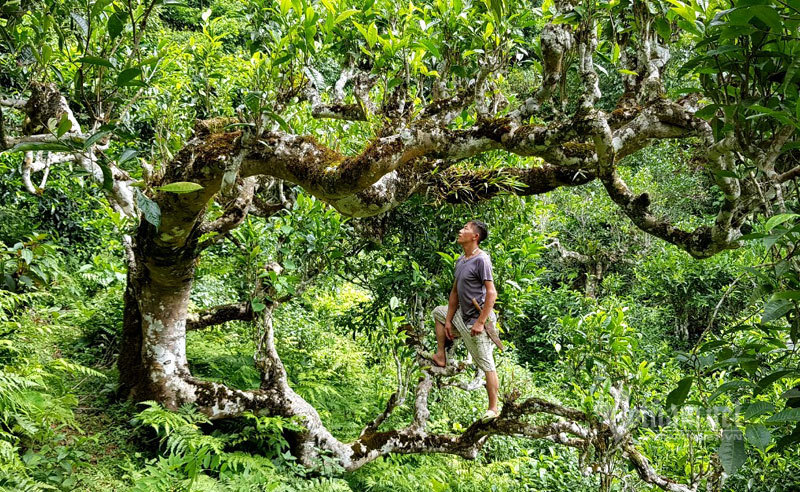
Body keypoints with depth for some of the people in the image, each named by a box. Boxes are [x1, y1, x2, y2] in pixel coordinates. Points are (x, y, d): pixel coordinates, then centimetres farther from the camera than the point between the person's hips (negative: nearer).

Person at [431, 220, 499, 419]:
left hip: (476, 320, -9)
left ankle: (493, 408, 1)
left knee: (486, 364, -5)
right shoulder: (460, 260, 11)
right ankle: (441, 356, 23)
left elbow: (492, 293, -22)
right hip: (461, 315, 9)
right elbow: (455, 292, 16)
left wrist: (480, 322, -25)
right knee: (438, 312, 26)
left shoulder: (481, 260, -17)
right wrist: (448, 321, 13)